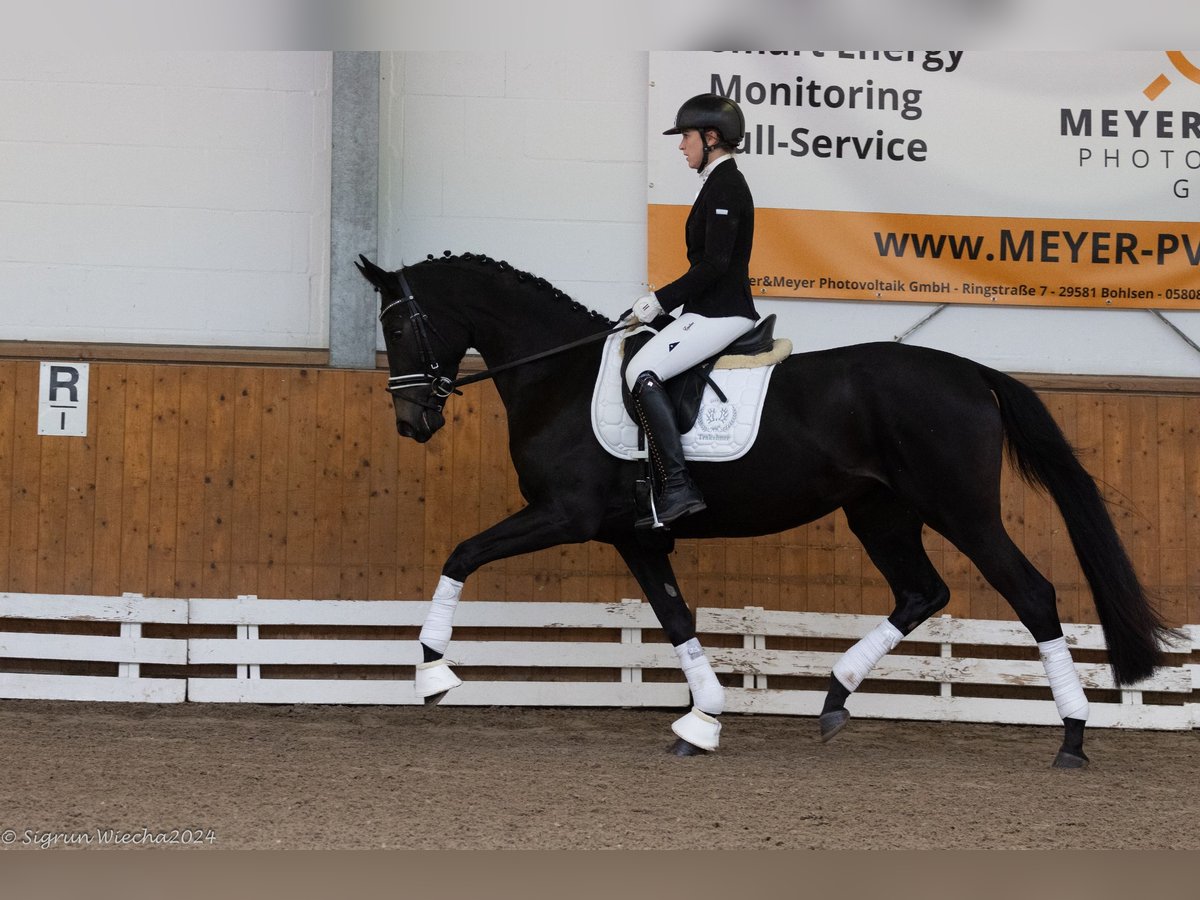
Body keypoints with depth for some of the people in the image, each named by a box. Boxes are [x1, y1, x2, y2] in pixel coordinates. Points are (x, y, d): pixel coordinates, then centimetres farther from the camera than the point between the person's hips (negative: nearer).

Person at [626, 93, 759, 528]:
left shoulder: (725, 186, -14)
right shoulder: (723, 183, 18)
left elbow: (714, 265, -22)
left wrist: (661, 300, -16)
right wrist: (663, 302, 18)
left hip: (720, 314, -11)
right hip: (713, 312, 11)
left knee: (643, 371, -22)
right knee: (639, 365, 14)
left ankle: (678, 488, -27)